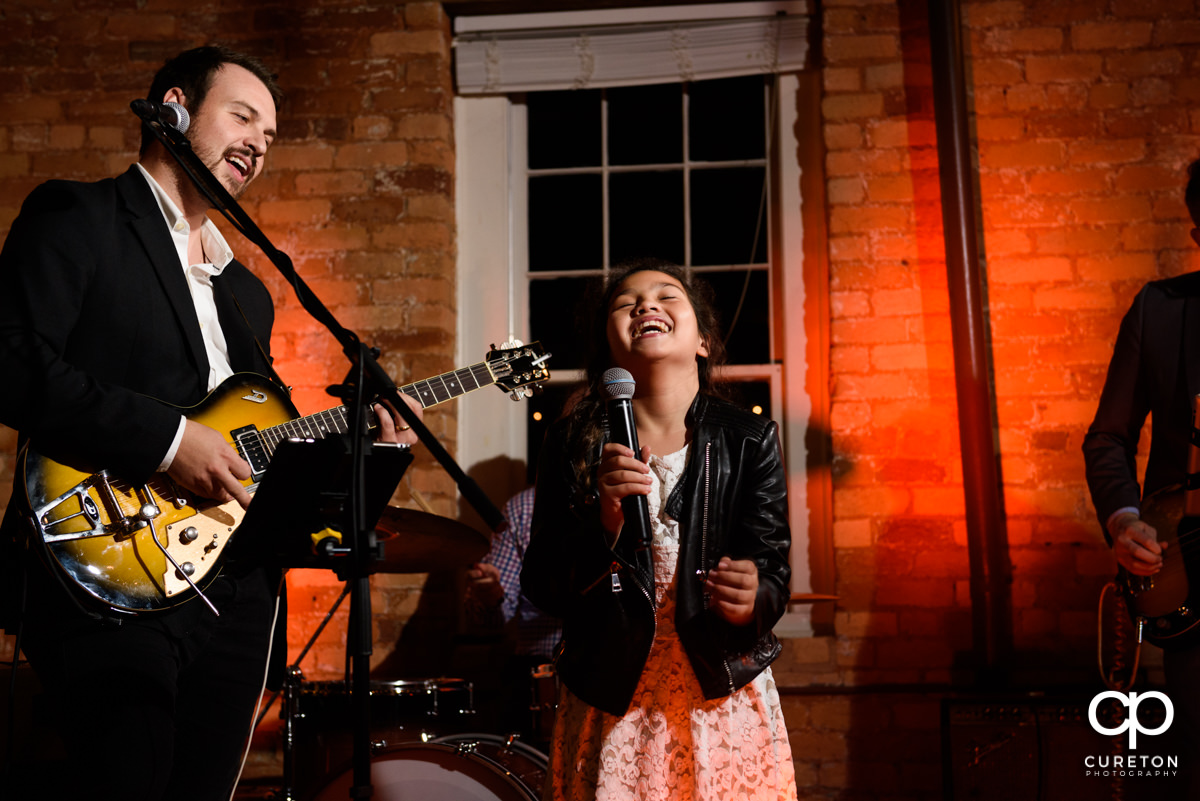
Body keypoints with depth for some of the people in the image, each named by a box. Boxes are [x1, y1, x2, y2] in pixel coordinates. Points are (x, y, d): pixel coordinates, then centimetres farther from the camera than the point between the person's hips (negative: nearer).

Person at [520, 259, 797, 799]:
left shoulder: (750, 440, -4)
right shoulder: (574, 442, -4)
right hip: (609, 705, 0)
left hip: (725, 698, 0)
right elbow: (541, 588, -7)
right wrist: (603, 525, -24)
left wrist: (751, 602, -29)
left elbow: (772, 575, -6)